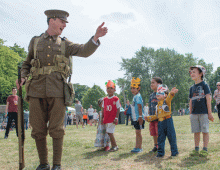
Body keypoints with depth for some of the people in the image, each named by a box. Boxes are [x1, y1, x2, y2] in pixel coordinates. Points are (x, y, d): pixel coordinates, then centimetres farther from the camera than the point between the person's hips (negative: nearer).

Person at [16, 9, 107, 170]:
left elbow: (85, 51, -3)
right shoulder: (35, 41, 16)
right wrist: (23, 77, 3)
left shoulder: (65, 44, 13)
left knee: (57, 129, -2)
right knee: (38, 129, 4)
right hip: (37, 90, 2)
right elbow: (27, 64, 23)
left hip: (57, 91, -1)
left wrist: (96, 36, -20)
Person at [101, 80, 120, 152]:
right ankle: (114, 146, 18)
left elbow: (118, 109, -6)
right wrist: (102, 118, 12)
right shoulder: (105, 99, 10)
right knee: (109, 132, 8)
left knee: (110, 132, -11)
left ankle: (115, 146, 1)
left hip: (112, 119, -6)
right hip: (106, 119, 6)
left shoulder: (116, 99, -5)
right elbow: (103, 109, 15)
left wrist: (116, 118, -12)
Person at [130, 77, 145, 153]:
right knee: (137, 132, 14)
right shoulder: (135, 96, 15)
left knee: (138, 132, -4)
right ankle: (137, 147, 21)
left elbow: (139, 107, -21)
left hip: (138, 118, -10)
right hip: (135, 118, 10)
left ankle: (140, 147, 3)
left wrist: (140, 116, -25)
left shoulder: (137, 96, -14)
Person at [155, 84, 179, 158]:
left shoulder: (166, 101, -5)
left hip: (167, 121, -6)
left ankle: (174, 152, 14)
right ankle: (160, 153, 17)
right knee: (160, 138, 8)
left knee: (171, 136, 1)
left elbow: (169, 97, -30)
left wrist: (171, 93, -51)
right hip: (160, 122, 6)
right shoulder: (158, 104, 15)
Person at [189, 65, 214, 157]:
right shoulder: (192, 88, 13)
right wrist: (190, 113, 15)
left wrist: (209, 113, -9)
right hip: (194, 113, 5)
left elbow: (208, 99, -6)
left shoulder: (204, 85, -3)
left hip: (203, 113, -5)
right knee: (196, 132, 8)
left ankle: (205, 150, 5)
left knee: (205, 131, -1)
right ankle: (196, 149, 15)